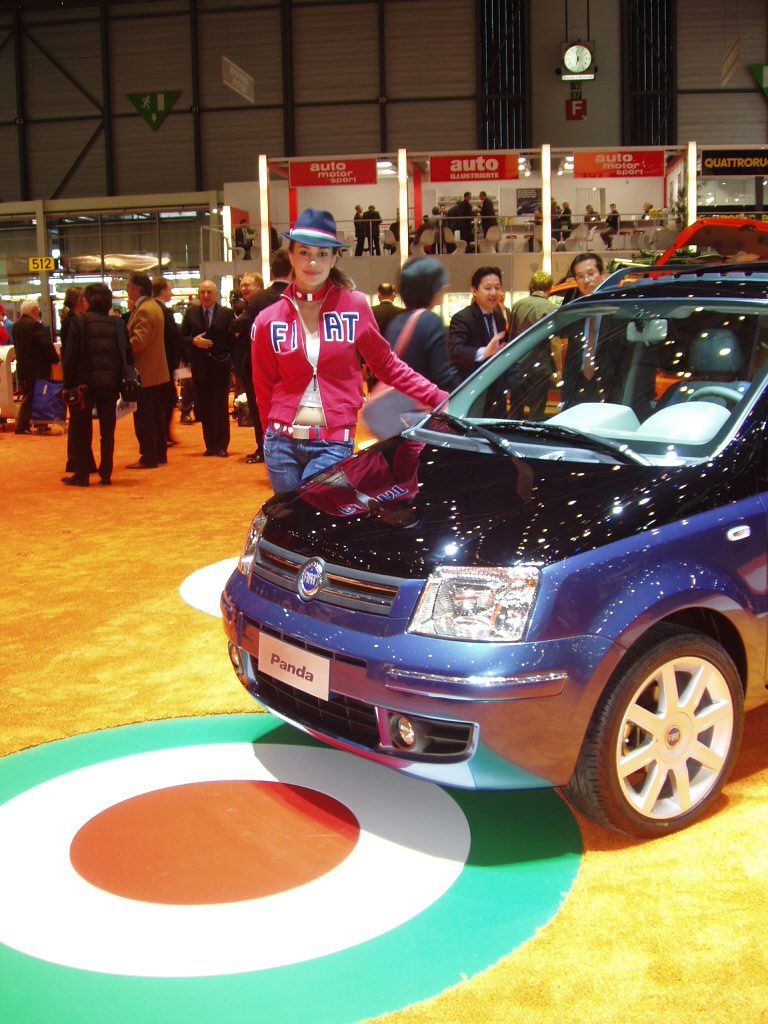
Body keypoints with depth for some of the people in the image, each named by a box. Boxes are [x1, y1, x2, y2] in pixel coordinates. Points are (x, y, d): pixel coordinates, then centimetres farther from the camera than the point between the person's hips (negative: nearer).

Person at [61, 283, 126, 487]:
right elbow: (126, 355, 3)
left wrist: (68, 383, -3)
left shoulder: (79, 322, -8)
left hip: (84, 384, -3)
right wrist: (122, 382, 9)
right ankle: (106, 474, 11)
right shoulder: (118, 324, 2)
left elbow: (70, 356, -9)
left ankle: (81, 475, 8)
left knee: (81, 432, 7)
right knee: (107, 431, 10)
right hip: (110, 384, 3)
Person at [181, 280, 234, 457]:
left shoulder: (226, 313, -1)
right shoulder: (191, 313, 7)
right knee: (204, 408, 6)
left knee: (220, 407, -1)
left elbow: (233, 341, -3)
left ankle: (222, 446, 6)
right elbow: (182, 336, 9)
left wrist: (235, 367, -8)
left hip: (221, 367, -3)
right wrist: (193, 341, -12)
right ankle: (210, 445, 14)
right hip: (199, 368, 3)